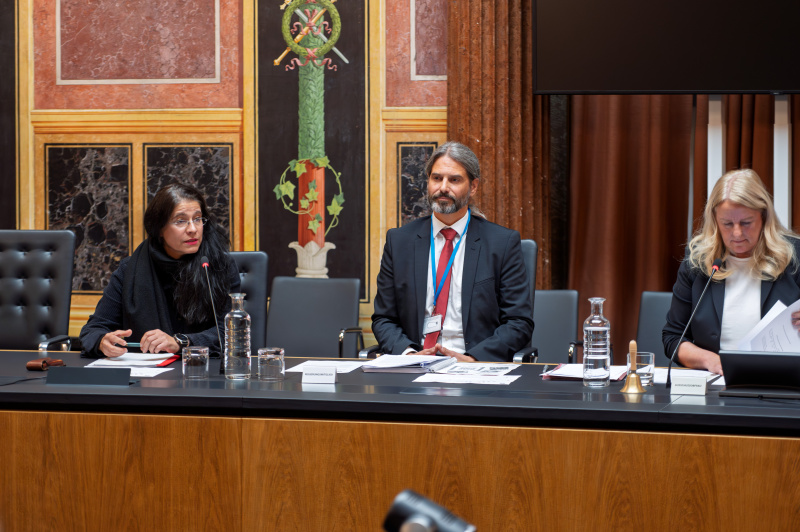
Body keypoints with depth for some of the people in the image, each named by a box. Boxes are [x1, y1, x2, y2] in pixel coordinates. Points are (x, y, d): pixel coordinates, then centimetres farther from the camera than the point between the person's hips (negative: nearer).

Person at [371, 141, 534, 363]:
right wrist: (408, 353, -9)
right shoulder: (399, 240, 11)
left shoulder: (503, 243, 5)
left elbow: (520, 322, 1)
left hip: (476, 370, -1)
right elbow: (383, 318, 12)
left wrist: (472, 359, -13)